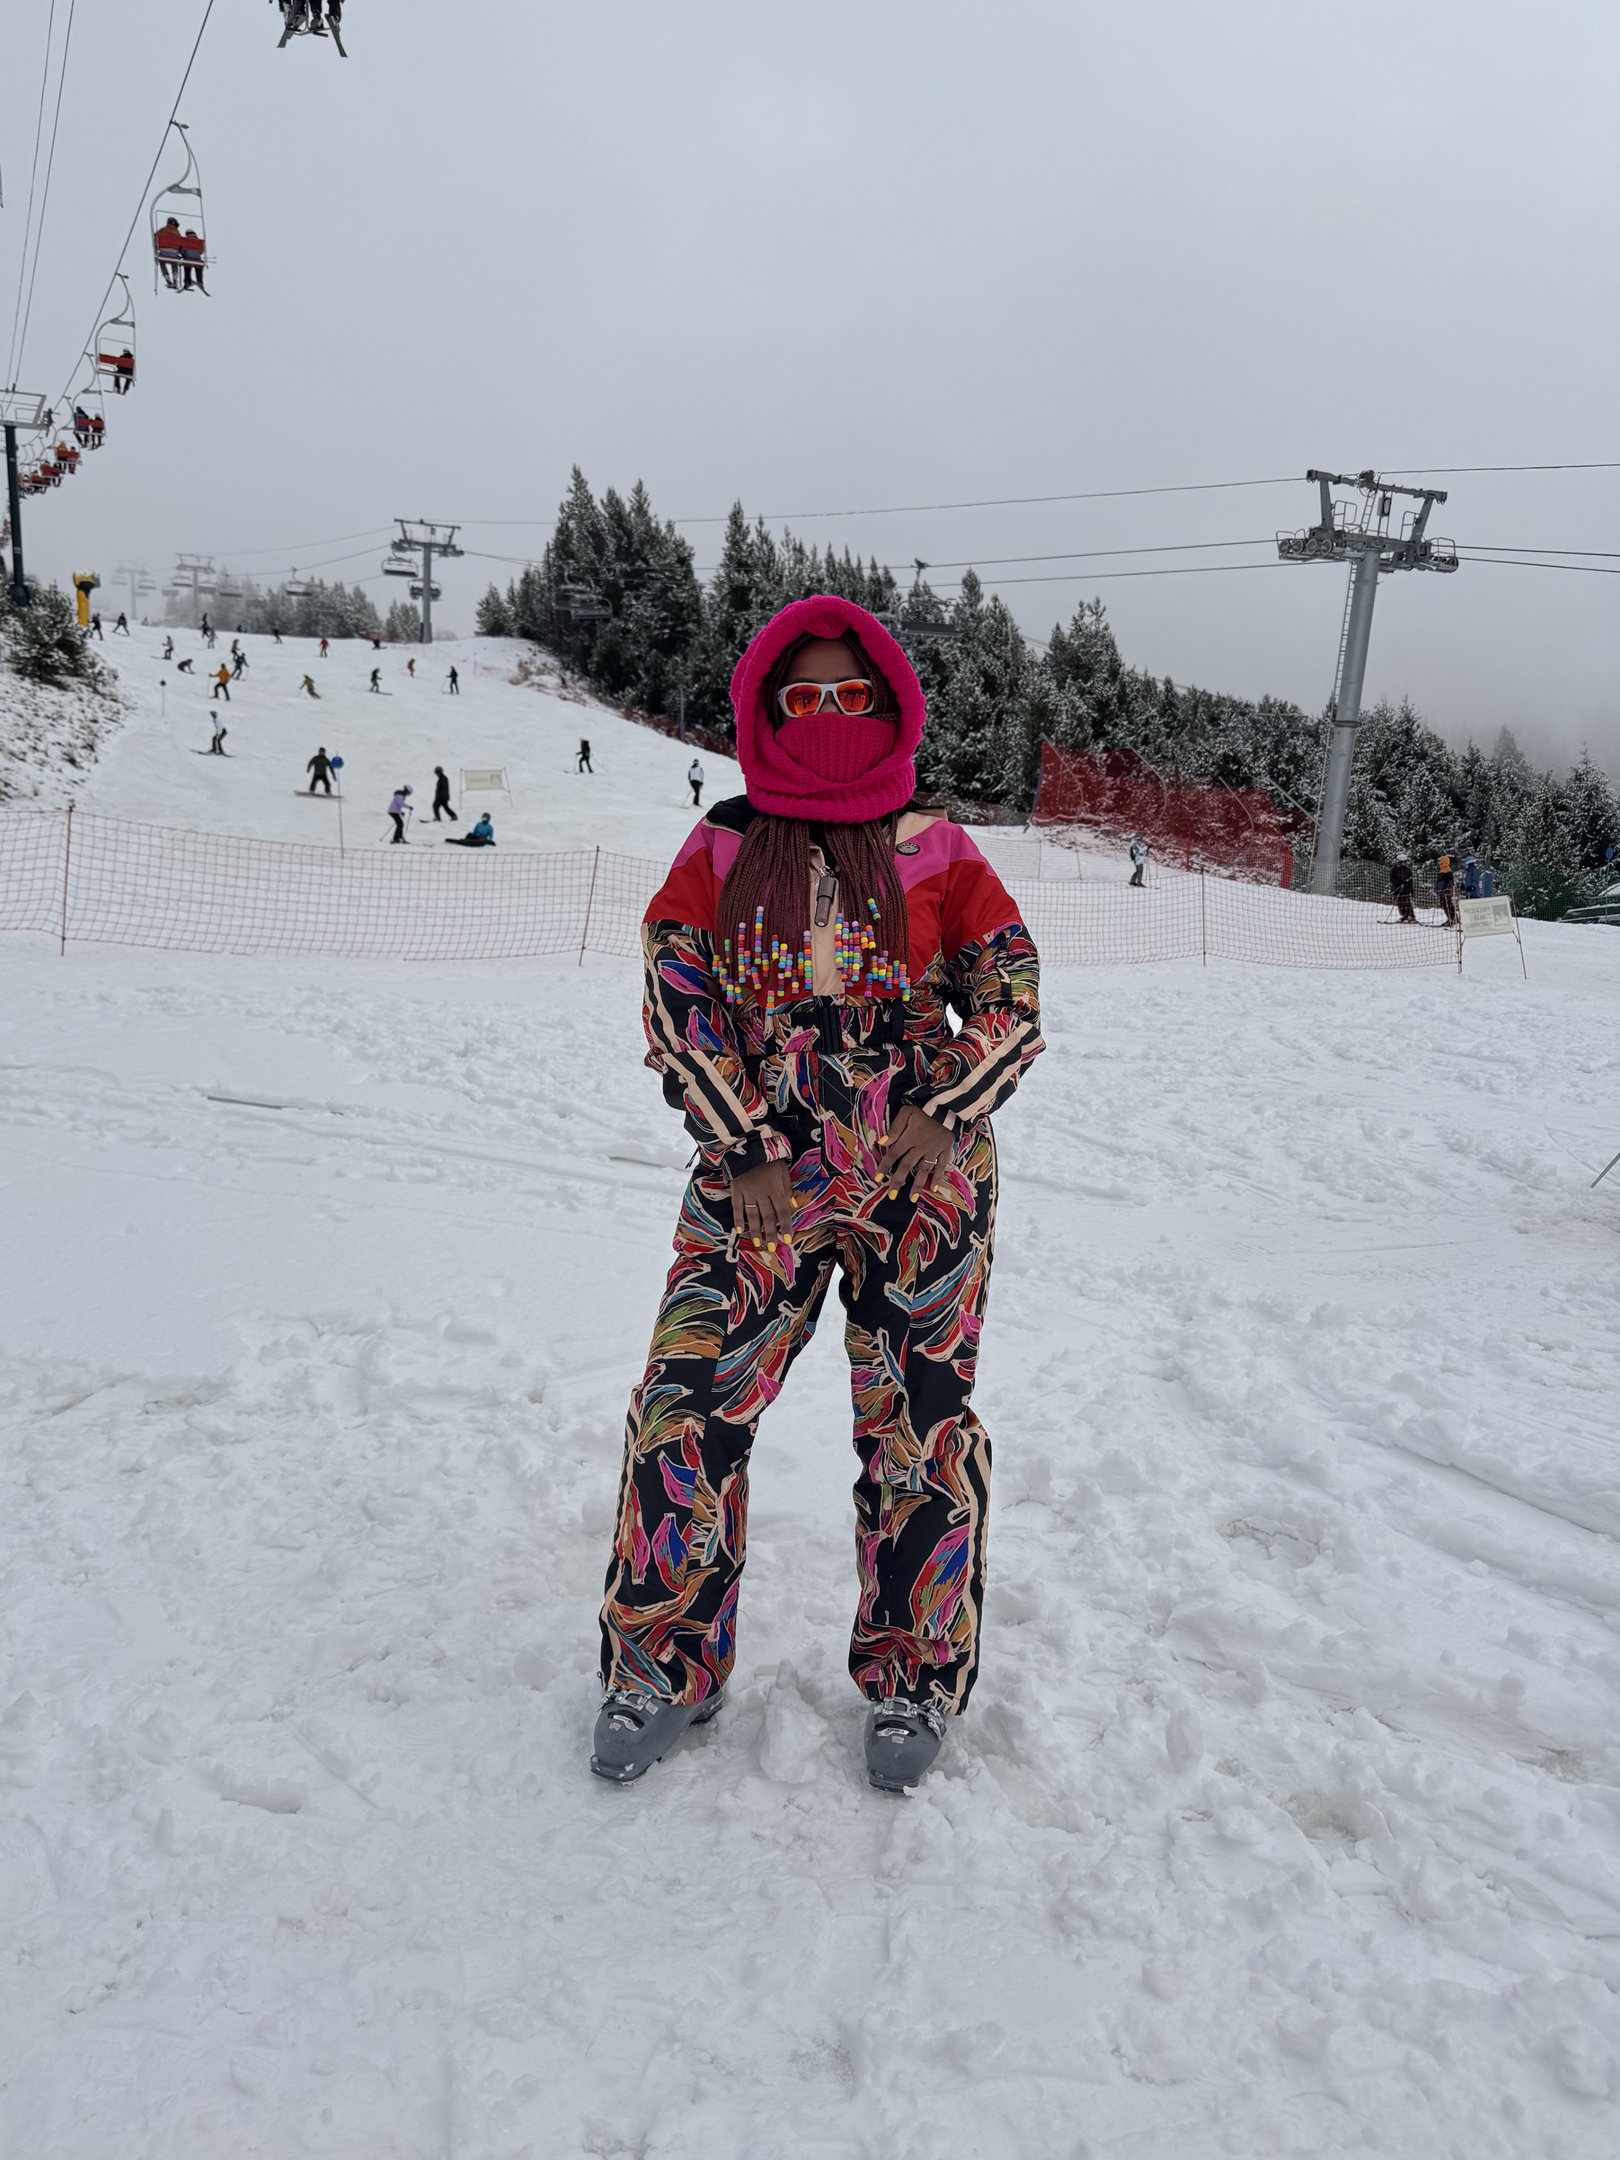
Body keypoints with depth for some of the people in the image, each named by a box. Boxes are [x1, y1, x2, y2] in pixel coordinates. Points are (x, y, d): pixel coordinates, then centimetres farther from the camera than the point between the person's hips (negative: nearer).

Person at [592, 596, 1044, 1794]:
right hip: (758, 1177, 1)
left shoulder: (938, 853, 3)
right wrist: (745, 1153, -8)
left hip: (922, 1184, 0)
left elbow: (1013, 1007, 3)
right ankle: (666, 1667, 18)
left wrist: (943, 1117, -13)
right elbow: (678, 1008, 1)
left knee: (917, 1425, 6)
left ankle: (914, 1681, 27)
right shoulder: (721, 852, 4)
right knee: (687, 1410, -4)